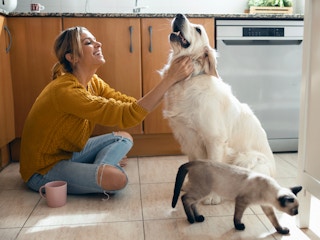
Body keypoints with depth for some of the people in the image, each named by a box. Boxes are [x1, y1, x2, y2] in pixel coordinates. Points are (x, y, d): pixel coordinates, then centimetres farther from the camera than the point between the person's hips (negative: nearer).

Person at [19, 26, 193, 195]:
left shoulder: (93, 82, -2)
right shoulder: (65, 90, -31)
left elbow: (131, 104, -8)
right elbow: (127, 115, -37)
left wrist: (169, 78, -18)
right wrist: (169, 80, -38)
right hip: (43, 169, -9)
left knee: (124, 138, 3)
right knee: (116, 178, -30)